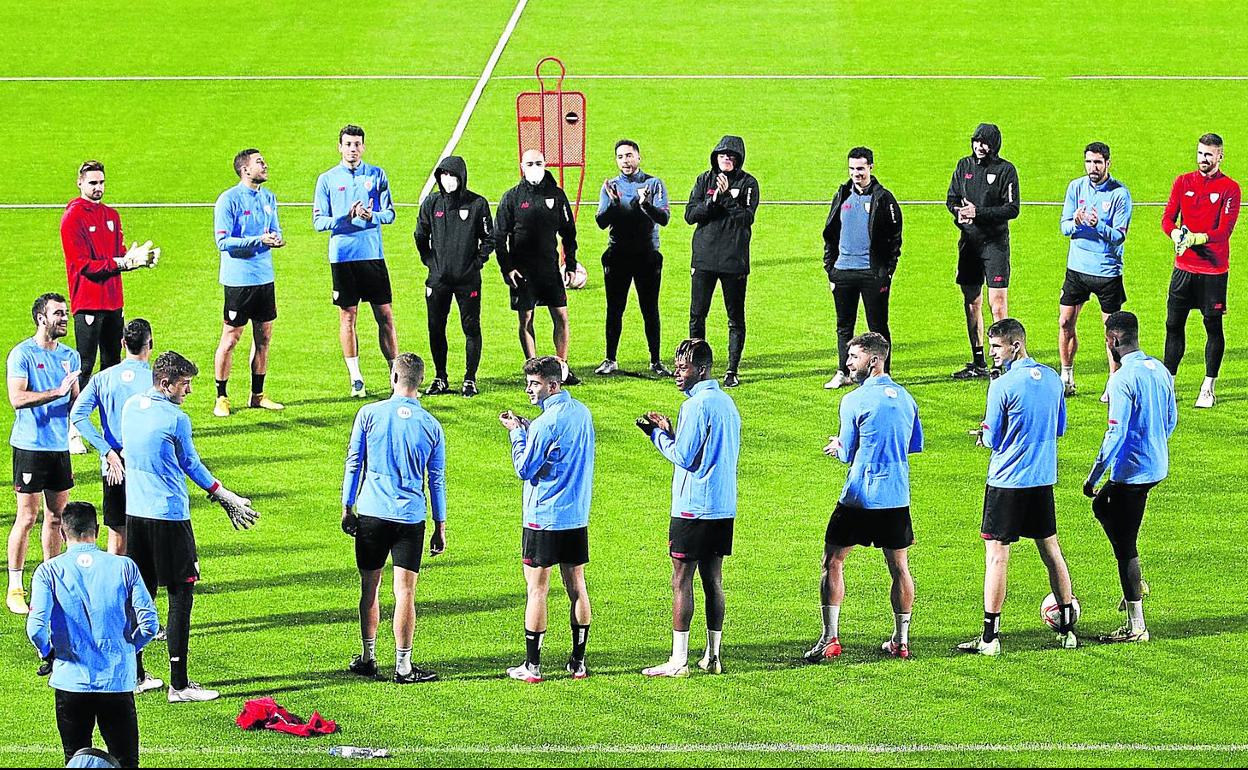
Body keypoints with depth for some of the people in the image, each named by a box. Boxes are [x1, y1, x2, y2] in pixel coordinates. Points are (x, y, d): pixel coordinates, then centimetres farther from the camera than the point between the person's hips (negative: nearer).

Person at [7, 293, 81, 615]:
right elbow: (17, 398, -19)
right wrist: (57, 392, -23)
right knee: (27, 518, -5)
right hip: (30, 445, -6)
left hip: (61, 445, 6)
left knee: (56, 517, 9)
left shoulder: (70, 356, 12)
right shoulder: (22, 354, -8)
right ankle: (15, 589, 1)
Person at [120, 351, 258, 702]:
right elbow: (191, 465, -1)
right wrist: (226, 497, 16)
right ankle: (179, 684, -3)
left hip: (135, 513, 7)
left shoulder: (131, 406, 7)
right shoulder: (175, 419, -14)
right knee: (180, 597, -2)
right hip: (170, 516, -7)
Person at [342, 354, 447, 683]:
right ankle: (403, 666, 1)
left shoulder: (369, 414, -2)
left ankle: (368, 659, 20)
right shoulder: (431, 425, 0)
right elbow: (437, 480, 6)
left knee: (370, 588, 12)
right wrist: (440, 528, 12)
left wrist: (347, 509, 11)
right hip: (411, 518, 0)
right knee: (405, 592, 0)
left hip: (371, 512, 0)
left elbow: (353, 464, 1)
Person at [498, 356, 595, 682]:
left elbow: (524, 469, -12)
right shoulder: (581, 412, 7)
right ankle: (578, 662, 14)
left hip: (543, 518, -7)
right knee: (576, 587, 10)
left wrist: (517, 432, -2)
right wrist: (527, 428, 11)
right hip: (577, 517, 7)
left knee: (537, 589, -1)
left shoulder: (548, 421, -17)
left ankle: (532, 665, 1)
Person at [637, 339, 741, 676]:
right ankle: (712, 656, 14)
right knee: (713, 579, 12)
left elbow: (683, 457, -15)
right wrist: (670, 431, 14)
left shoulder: (695, 406, -15)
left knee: (681, 581, -4)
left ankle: (678, 660, -4)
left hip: (692, 507, -8)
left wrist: (657, 434, 0)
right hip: (724, 506, 8)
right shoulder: (726, 402, 12)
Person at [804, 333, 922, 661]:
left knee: (833, 562, 4)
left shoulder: (854, 401, -11)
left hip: (860, 497, -5)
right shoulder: (905, 397, 8)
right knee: (899, 567, 12)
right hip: (897, 497, 5)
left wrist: (837, 448, 16)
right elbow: (917, 444, 19)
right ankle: (901, 640, 16)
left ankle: (830, 638, -2)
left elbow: (848, 454, -5)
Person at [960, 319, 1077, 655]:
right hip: (1044, 478, 6)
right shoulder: (1052, 378, 5)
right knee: (1050, 550, 16)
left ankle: (990, 636, -3)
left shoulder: (1003, 386, -15)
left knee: (996, 554, -2)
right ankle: (1067, 629, 20)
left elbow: (993, 440, -9)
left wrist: (985, 433, 12)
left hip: (1007, 480, -6)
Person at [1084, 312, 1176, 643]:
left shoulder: (1122, 379, -20)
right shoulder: (1160, 370, 6)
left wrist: (1094, 476, -16)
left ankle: (1136, 627, 4)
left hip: (1132, 470, -9)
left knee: (1125, 546, 0)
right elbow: (1171, 419, 16)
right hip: (1158, 467, 9)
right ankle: (1135, 583, 26)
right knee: (1102, 505, 30)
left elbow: (1116, 433, -22)